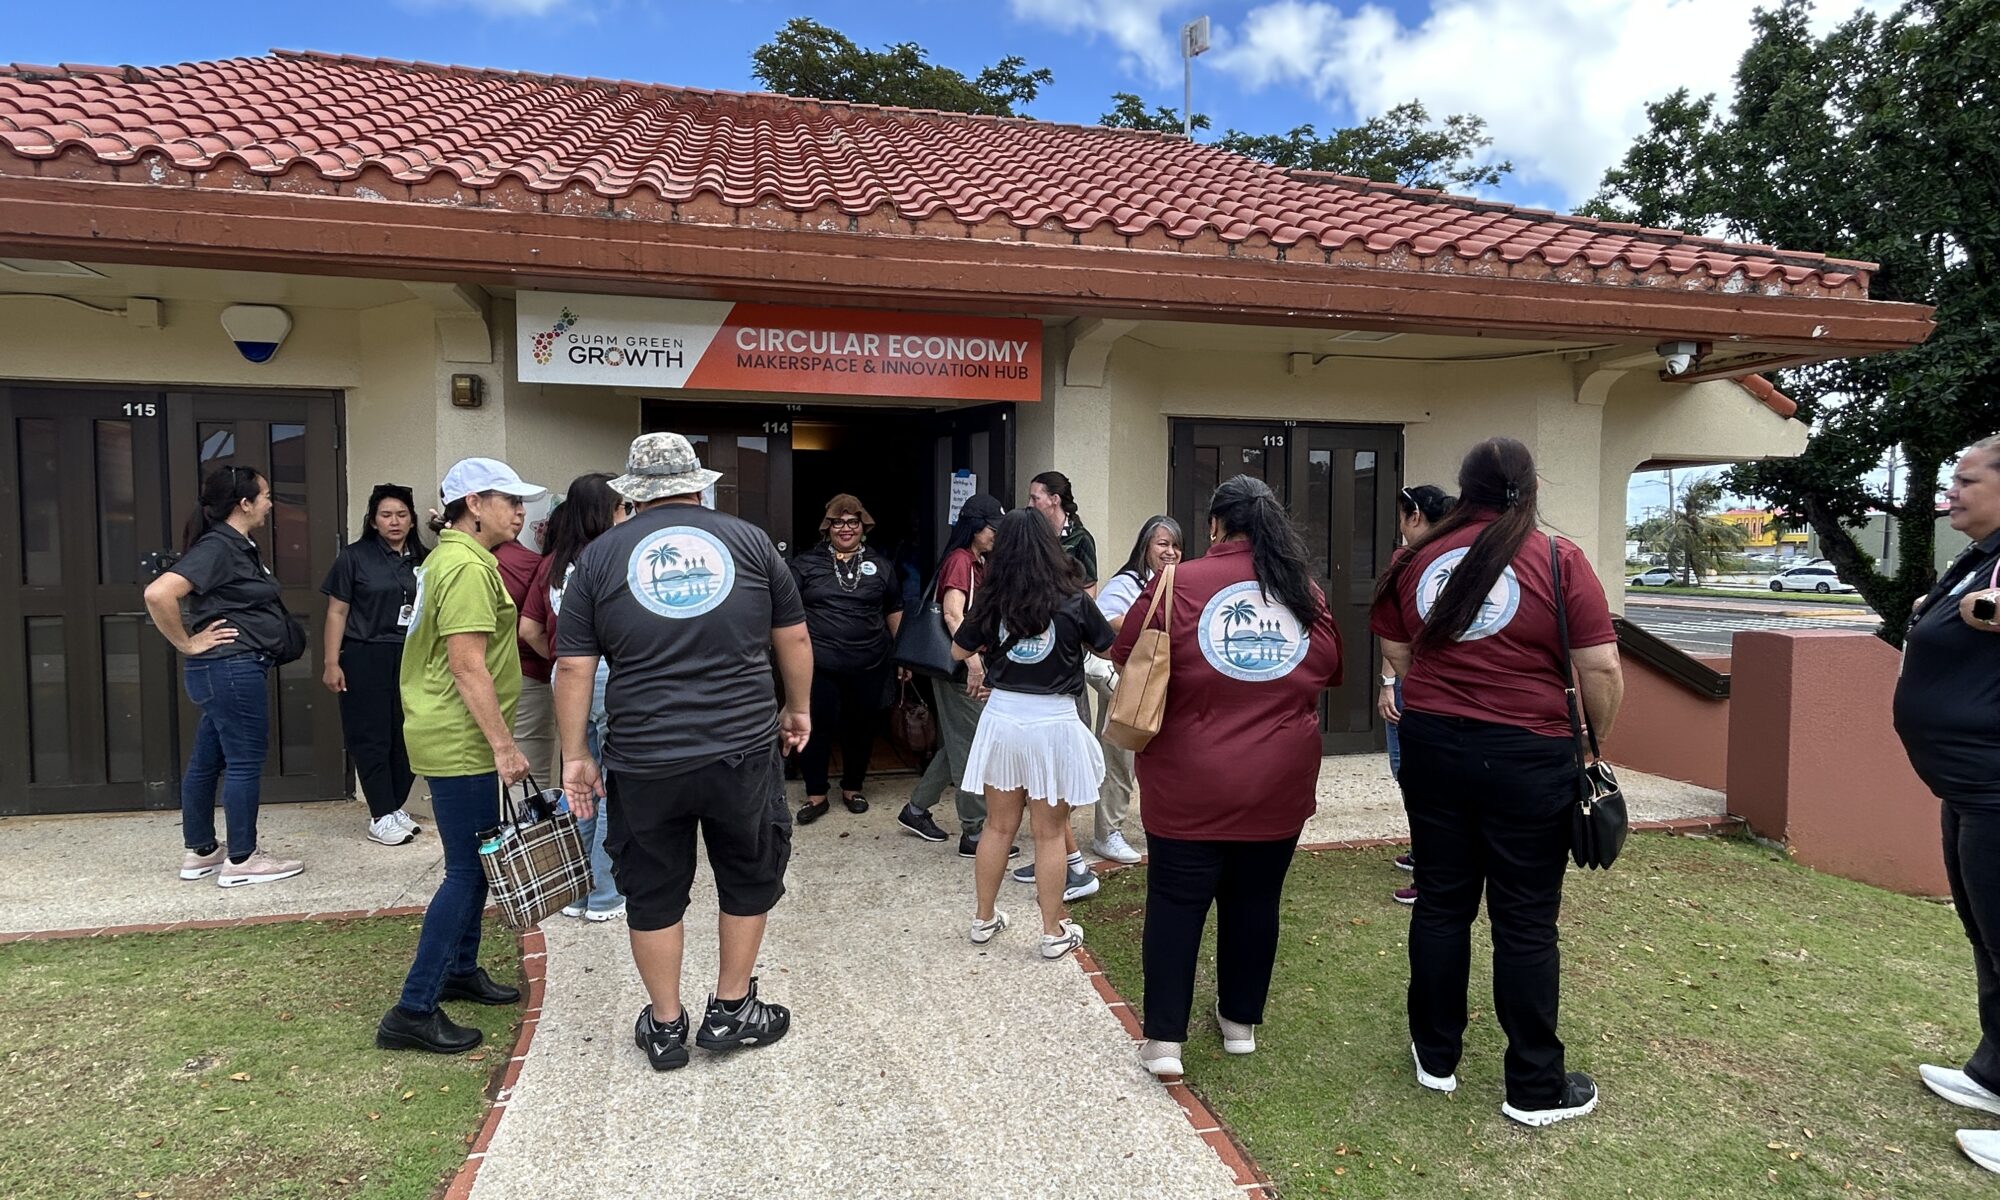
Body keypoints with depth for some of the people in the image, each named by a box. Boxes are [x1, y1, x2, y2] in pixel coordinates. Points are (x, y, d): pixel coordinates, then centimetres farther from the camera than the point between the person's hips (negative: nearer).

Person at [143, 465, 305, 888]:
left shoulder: (239, 546, 13)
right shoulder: (217, 547, -17)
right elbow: (158, 594, -28)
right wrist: (187, 644, -19)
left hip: (230, 671, 10)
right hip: (232, 668, -10)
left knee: (207, 761, 16)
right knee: (245, 762, -2)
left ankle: (200, 852, 27)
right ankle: (241, 860, 8)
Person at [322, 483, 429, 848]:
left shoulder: (423, 560, 9)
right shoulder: (354, 557, -1)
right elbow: (337, 612, -2)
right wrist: (331, 663, -8)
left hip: (411, 660, 3)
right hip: (366, 659, -3)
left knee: (408, 736, 4)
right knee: (372, 737, 0)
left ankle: (396, 808, 18)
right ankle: (381, 817, 7)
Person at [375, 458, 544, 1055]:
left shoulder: (452, 557, 16)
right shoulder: (468, 567, -17)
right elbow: (468, 666, -23)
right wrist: (504, 744, -21)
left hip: (456, 737, 11)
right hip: (461, 741, -11)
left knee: (476, 862, 19)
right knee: (468, 870, -5)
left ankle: (460, 970, 33)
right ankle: (414, 1011, 2)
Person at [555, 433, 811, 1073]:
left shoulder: (601, 556, 3)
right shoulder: (747, 539, 3)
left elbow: (574, 669, 1)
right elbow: (794, 638, 8)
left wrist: (575, 756, 7)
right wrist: (798, 708, 21)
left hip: (644, 763, 1)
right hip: (744, 750, 0)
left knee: (654, 894, 17)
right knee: (750, 879, 20)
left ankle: (665, 1026, 30)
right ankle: (730, 1012, 30)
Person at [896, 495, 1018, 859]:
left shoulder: (978, 563, 16)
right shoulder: (960, 560, -14)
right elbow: (952, 613, -27)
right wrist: (972, 661, -33)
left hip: (969, 666, 10)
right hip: (959, 668, -10)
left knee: (957, 744, 18)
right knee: (972, 747, -3)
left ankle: (917, 809, 30)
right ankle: (974, 835, 6)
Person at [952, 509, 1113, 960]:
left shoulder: (992, 601, -4)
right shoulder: (1074, 601, -10)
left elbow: (959, 650, 9)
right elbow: (1106, 648, 6)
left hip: (1002, 718, 2)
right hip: (1054, 722, -2)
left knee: (999, 826, 16)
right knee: (1049, 832, 9)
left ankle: (984, 919, 30)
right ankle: (1054, 931, 21)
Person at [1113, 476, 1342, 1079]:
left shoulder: (1179, 584, -9)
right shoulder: (1305, 593, 3)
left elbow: (1126, 657, 0)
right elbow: (1329, 672, 14)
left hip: (1190, 787, -3)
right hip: (1280, 786, 3)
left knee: (1175, 905, 7)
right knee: (1255, 902, 16)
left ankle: (1163, 1039, 10)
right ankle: (1241, 1022, 31)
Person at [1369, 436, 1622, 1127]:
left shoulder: (1417, 559, 2)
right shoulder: (1558, 559, -9)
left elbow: (1397, 655, 11)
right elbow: (1601, 669, -10)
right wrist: (1596, 740, 5)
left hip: (1433, 750, 4)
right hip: (1528, 756, -3)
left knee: (1440, 905, 15)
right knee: (1526, 922, 7)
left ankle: (1436, 1058, 29)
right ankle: (1536, 1089, 21)